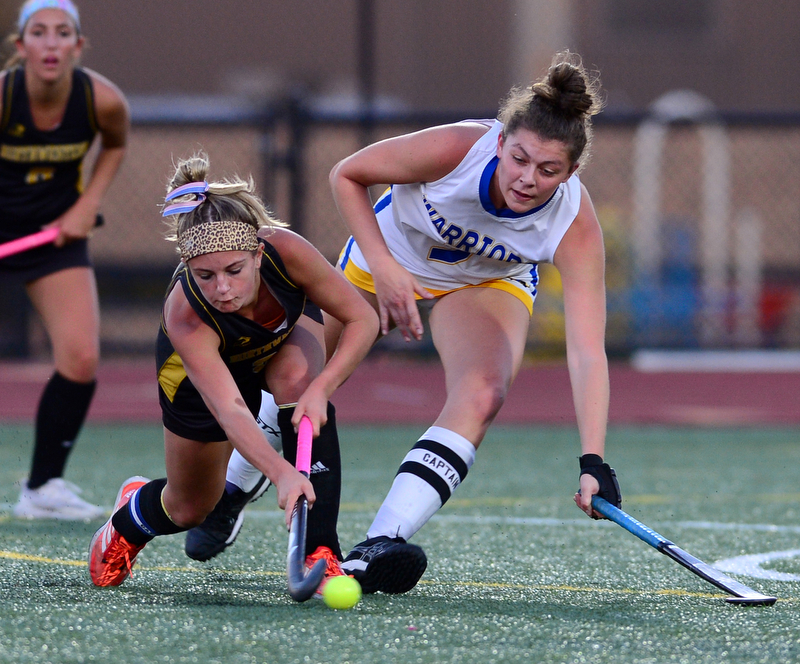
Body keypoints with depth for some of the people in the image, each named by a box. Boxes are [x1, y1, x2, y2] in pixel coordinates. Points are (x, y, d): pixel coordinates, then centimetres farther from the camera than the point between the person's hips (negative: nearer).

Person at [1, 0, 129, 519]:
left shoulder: (102, 100, -18)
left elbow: (116, 145, 6)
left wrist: (88, 204, -5)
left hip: (55, 230, 2)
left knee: (81, 360, -10)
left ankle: (43, 488, 6)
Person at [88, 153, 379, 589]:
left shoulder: (285, 251, -40)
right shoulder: (183, 315, -44)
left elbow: (362, 319, -28)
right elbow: (230, 412, -52)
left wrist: (321, 386, -43)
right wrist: (281, 474, -68)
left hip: (288, 329, 1)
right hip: (197, 369, -1)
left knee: (298, 380, -34)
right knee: (190, 509, 9)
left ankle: (320, 550, -31)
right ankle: (129, 516, 48)